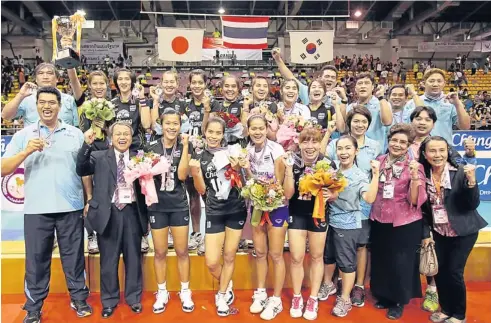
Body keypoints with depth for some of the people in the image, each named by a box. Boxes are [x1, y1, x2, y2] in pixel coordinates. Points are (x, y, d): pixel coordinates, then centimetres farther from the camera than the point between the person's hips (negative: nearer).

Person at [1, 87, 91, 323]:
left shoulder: (76, 134, 8)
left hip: (71, 207, 0)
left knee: (74, 256, 10)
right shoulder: (23, 135, 7)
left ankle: (79, 299, 23)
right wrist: (26, 152, -15)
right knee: (36, 259, 8)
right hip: (36, 209, 0)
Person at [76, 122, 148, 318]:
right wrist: (87, 145, -23)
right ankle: (109, 300, 24)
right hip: (108, 213, -1)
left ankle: (134, 298, 25)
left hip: (132, 212, 1)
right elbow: (81, 170, -12)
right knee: (108, 260, 9)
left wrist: (146, 216, -6)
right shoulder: (99, 157, 5)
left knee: (133, 258, 10)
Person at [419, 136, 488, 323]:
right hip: (439, 232, 4)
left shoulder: (460, 172, -15)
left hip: (463, 231, -4)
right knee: (439, 271, 9)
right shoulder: (424, 175, -5)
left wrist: (471, 181, -30)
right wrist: (426, 233, 3)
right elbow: (424, 208, 4)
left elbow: (473, 205, -15)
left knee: (454, 272, -1)